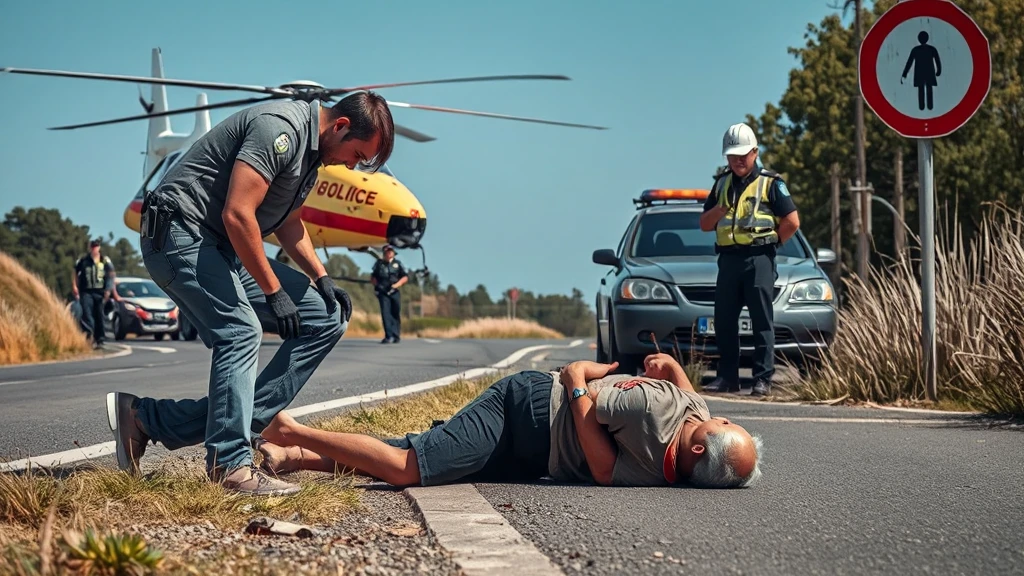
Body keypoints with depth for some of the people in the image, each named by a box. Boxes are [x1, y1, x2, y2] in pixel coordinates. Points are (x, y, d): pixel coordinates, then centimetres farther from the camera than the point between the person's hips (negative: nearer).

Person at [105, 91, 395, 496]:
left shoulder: (311, 148, 13)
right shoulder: (281, 128, -19)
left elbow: (288, 223, 25)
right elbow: (237, 214, -25)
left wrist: (320, 277, 9)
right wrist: (274, 292, -18)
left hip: (223, 248, 10)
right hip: (180, 232, -10)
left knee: (327, 318, 2)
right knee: (241, 332, -28)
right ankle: (230, 465, -26)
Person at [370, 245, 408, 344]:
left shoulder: (397, 264, 10)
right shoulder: (379, 264, 8)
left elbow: (405, 277, 10)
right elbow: (372, 278, 14)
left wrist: (396, 285, -5)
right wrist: (377, 285, -5)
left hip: (394, 292, 2)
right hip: (383, 292, -2)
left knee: (396, 314, 5)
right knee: (386, 313, -13)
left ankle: (396, 336, 16)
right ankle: (389, 336, -18)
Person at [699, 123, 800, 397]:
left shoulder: (770, 183, 0)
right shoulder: (722, 183, 17)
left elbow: (793, 221, -3)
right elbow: (704, 224, 17)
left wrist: (769, 242, -1)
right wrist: (719, 209, -3)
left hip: (758, 259, -6)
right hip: (728, 259, 6)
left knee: (762, 321, -5)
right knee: (724, 321, 5)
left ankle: (763, 379, -6)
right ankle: (727, 377, 11)